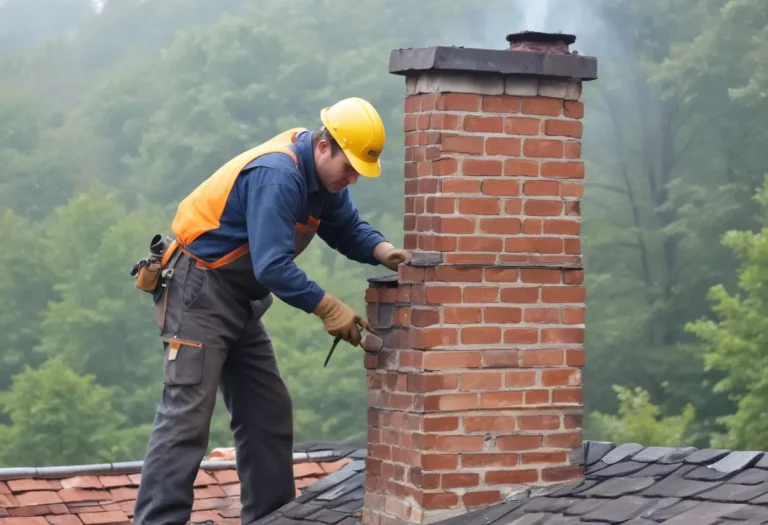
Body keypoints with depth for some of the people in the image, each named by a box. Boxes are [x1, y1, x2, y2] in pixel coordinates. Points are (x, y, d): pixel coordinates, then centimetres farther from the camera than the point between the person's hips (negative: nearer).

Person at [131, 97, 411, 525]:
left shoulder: (323, 177, 4)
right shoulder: (277, 175, -25)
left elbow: (350, 230, 13)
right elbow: (273, 265, -30)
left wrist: (386, 253, -7)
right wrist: (328, 309, -28)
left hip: (240, 300, 10)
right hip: (198, 291, -10)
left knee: (269, 414, 10)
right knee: (187, 416, -14)